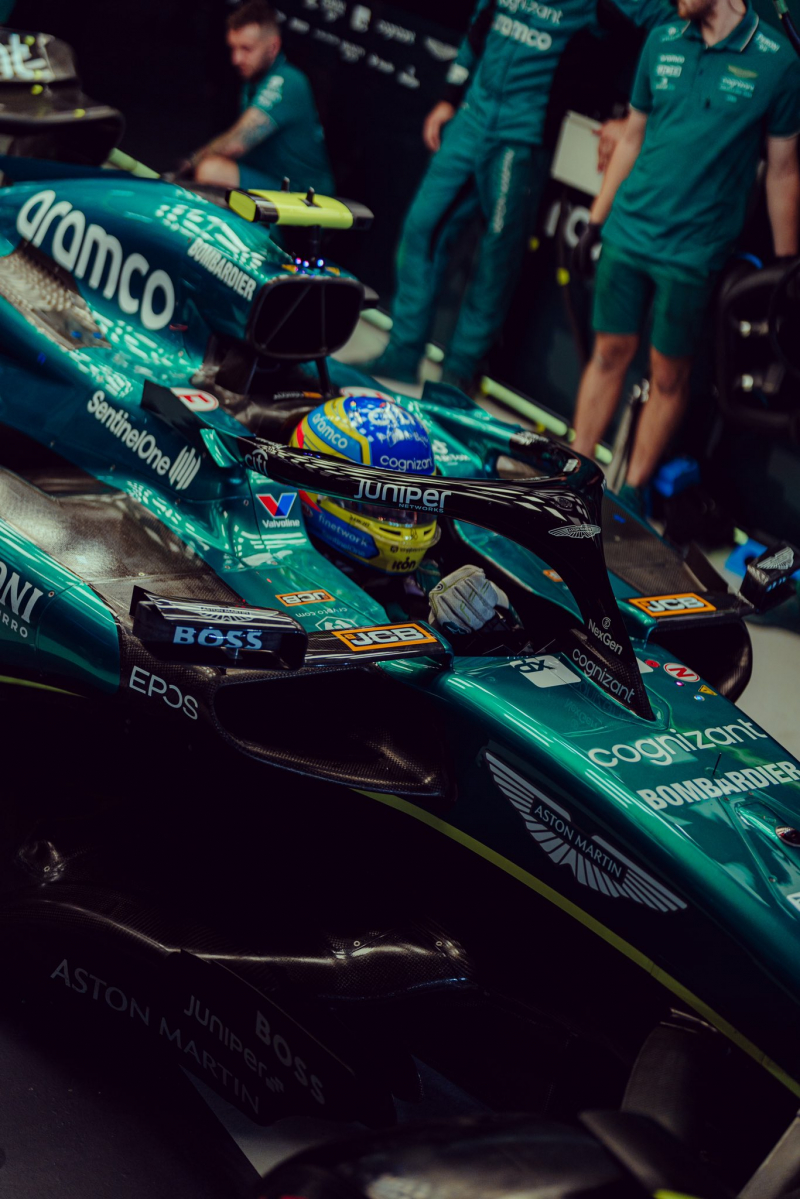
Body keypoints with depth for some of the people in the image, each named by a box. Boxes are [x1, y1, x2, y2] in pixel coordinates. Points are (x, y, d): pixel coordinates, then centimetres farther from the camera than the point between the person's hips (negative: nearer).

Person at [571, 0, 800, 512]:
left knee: (669, 374, 4)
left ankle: (634, 490, 18)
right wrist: (596, 220, 15)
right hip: (629, 232, 4)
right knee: (610, 353, 9)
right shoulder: (662, 42, 6)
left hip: (693, 250, -3)